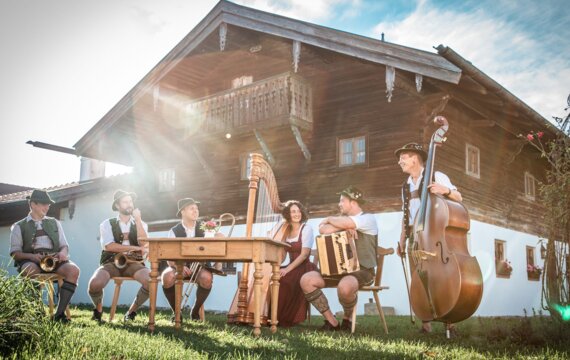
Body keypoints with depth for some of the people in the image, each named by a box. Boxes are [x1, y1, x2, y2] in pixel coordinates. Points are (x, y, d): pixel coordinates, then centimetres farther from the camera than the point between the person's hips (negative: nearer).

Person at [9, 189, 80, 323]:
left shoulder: (55, 223, 22)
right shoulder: (19, 227, 13)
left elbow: (64, 245, 18)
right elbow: (15, 253, 4)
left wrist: (63, 252, -8)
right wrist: (31, 256, -17)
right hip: (30, 261, -2)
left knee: (73, 270, -30)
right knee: (32, 270, -40)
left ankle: (59, 313, -31)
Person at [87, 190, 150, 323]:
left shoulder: (141, 224, 15)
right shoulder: (107, 224, 8)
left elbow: (143, 245, -4)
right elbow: (108, 246, -9)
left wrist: (138, 220, -6)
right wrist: (134, 248, -10)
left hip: (134, 263, 1)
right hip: (112, 262, -1)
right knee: (95, 284, -33)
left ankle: (131, 311, -2)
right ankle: (98, 310, 5)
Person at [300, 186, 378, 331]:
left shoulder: (368, 219, -5)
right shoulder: (342, 219, 17)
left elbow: (343, 223, -23)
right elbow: (322, 229, -2)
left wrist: (329, 219, -3)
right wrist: (345, 227, -13)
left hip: (363, 270, -7)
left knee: (345, 287, -40)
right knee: (306, 280, -14)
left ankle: (347, 319, -6)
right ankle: (331, 321, -6)